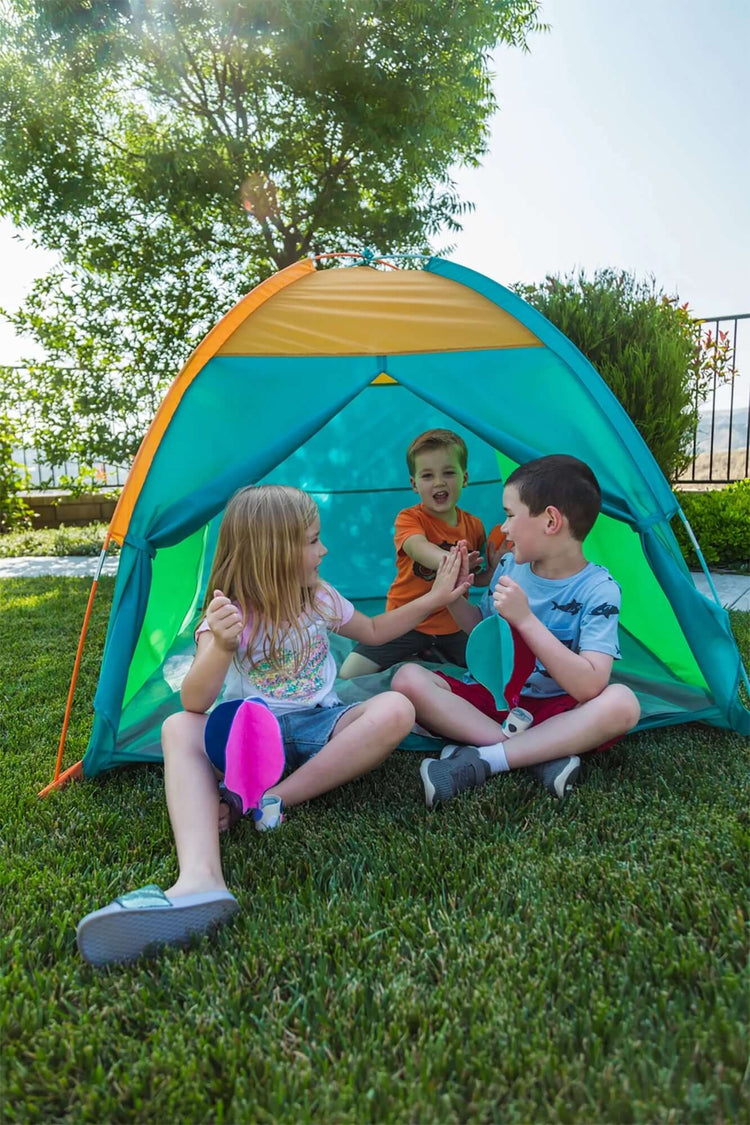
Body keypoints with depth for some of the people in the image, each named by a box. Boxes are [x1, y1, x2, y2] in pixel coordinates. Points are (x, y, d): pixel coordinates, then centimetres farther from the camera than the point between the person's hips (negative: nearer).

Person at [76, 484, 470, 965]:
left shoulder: (321, 599, 4)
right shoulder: (230, 616, -11)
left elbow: (374, 631, 23)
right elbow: (194, 704, -24)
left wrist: (434, 598, 16)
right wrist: (222, 647, -43)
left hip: (319, 725, 3)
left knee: (395, 709, -27)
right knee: (180, 729, -32)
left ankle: (271, 799, -31)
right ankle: (199, 880, -53)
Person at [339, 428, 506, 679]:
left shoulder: (474, 526, 2)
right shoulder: (409, 518, -12)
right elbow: (417, 547, -37)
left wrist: (495, 568, -10)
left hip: (452, 624, 4)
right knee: (349, 675, -14)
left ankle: (433, 654, 16)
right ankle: (410, 656, 11)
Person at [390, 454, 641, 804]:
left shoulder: (598, 590, -14)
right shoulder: (509, 566, 1)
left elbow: (589, 686, -26)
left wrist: (525, 618, -30)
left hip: (553, 711, -4)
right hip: (490, 699, 4)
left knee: (622, 702, -33)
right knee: (409, 678, -20)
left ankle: (481, 760, -29)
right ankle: (542, 754, -26)